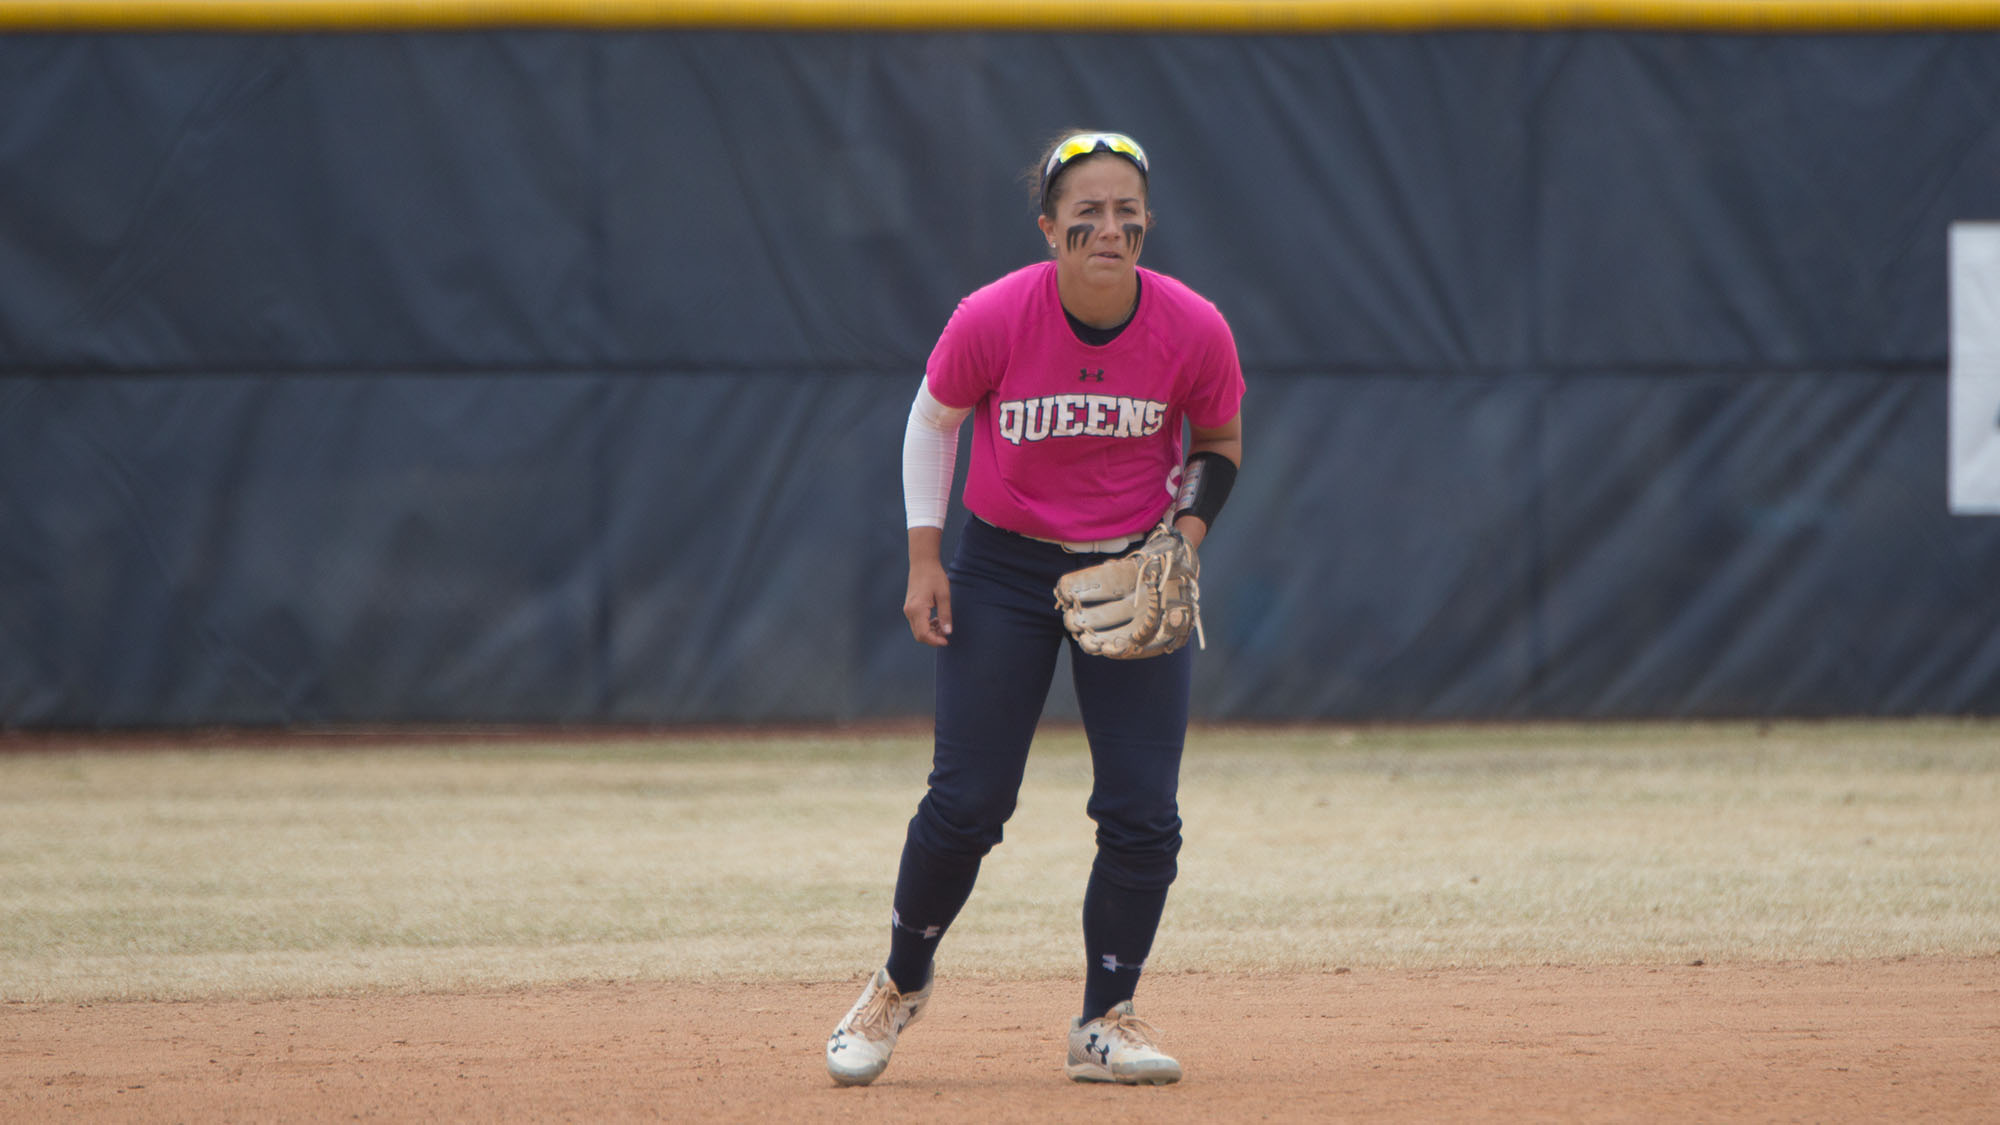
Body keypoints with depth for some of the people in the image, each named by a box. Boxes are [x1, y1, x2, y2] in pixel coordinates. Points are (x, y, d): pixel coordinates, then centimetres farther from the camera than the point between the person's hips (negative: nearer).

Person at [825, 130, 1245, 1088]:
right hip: (1004, 567, -1)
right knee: (967, 801, -4)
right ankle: (901, 984, 21)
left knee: (1142, 814, -6)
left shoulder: (1194, 332, -16)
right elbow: (933, 419, 0)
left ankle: (1105, 1023, 10)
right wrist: (925, 557, -4)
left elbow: (1220, 446, 3)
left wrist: (1185, 533, -13)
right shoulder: (993, 321, -19)